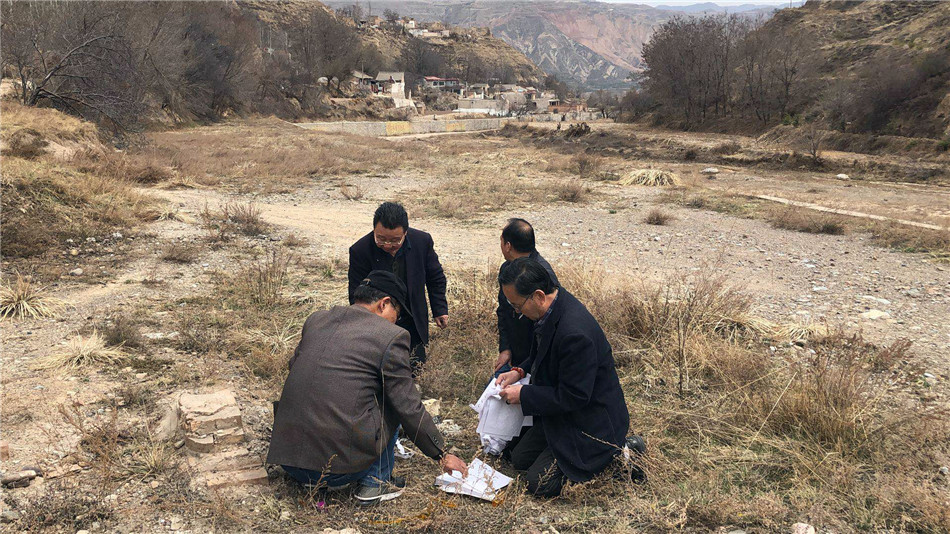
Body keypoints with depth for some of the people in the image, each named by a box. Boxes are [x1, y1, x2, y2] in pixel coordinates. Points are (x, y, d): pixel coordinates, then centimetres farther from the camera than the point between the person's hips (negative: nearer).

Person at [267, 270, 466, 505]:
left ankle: (314, 479, 21)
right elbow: (410, 409, -1)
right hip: (341, 461, -5)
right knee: (391, 397, 15)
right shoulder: (391, 337, -5)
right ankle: (375, 480, 13)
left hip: (287, 458, 6)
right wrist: (442, 456, 12)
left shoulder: (315, 320, 11)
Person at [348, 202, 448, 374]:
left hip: (413, 326, 2)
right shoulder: (360, 251, -20)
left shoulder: (422, 241, -14)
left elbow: (435, 277, 4)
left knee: (412, 372, 15)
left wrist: (440, 309, 5)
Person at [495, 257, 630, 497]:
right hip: (562, 413, 10)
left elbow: (574, 397, -28)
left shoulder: (575, 333, -35)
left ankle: (616, 455, 3)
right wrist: (519, 372, -2)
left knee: (539, 483, -7)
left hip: (590, 421, -10)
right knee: (520, 459, 15)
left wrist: (524, 395, -19)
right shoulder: (553, 309, -5)